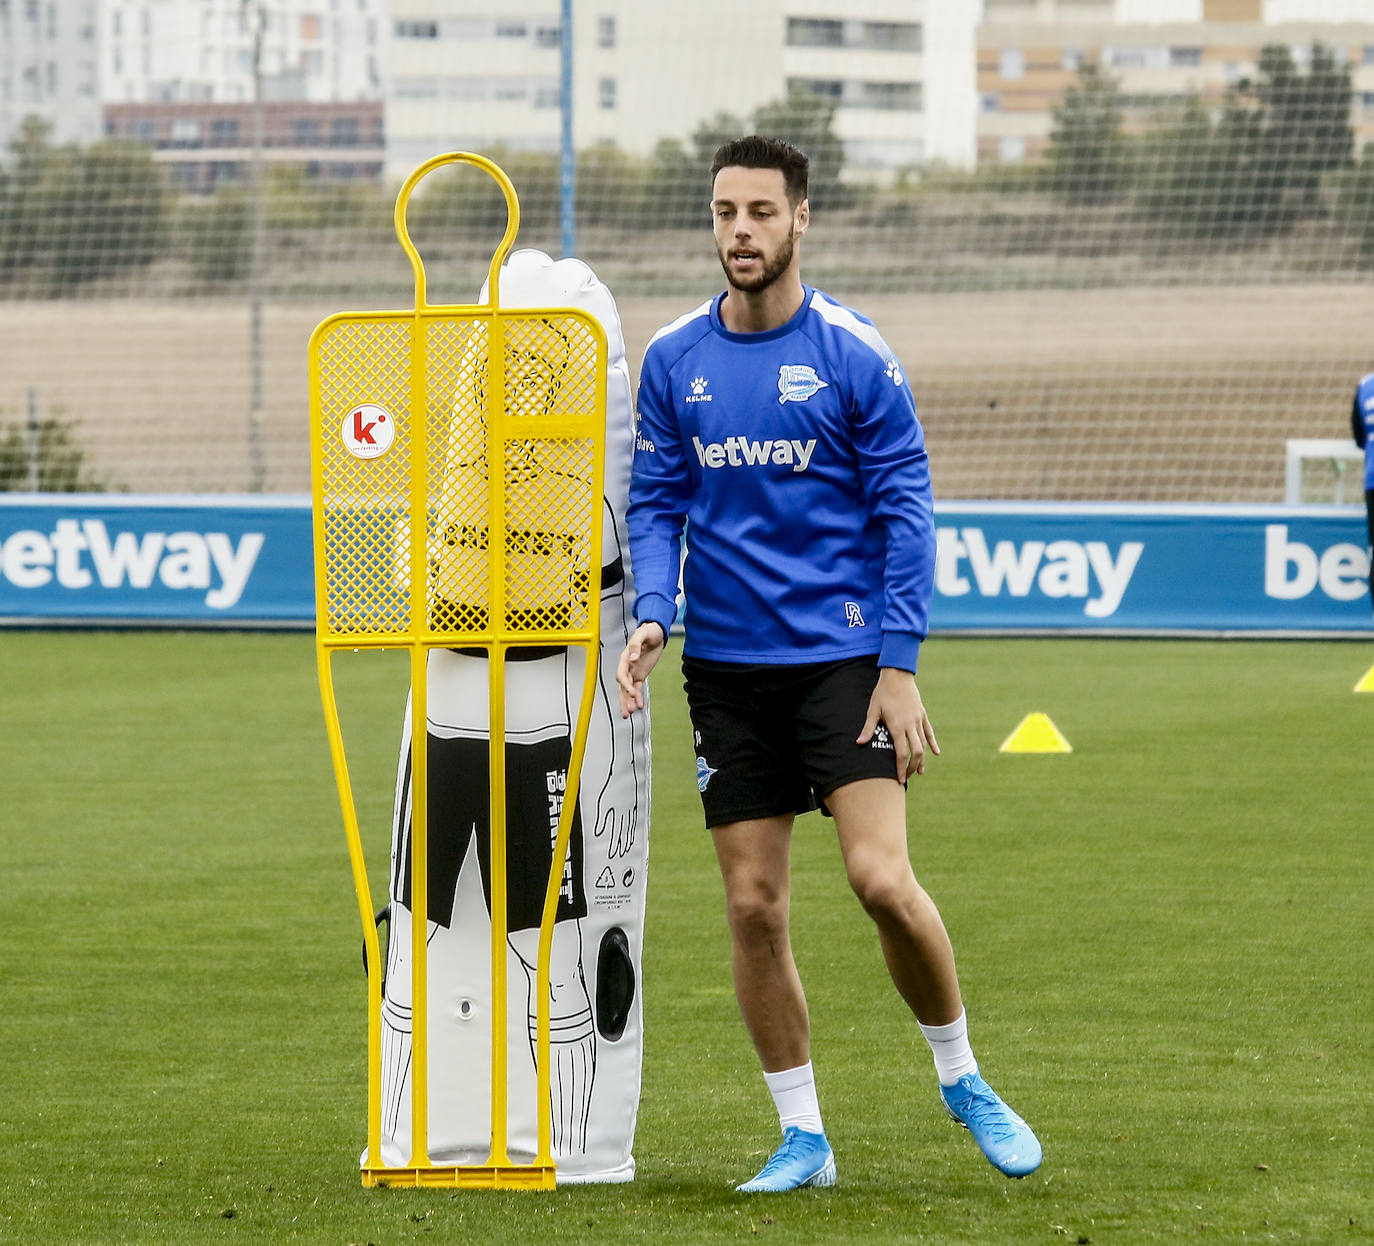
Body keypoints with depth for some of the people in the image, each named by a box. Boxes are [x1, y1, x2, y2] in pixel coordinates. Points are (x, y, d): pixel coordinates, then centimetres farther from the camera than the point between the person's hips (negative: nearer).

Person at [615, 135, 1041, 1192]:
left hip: (842, 657, -3)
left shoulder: (854, 354, -5)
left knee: (882, 877, -16)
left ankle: (962, 1076, 7)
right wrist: (652, 613, -7)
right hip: (726, 667, 3)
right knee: (754, 907, 2)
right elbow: (655, 502, 10)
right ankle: (803, 1136, 13)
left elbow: (904, 509, -4)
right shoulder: (673, 360, 4)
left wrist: (899, 666, -9)